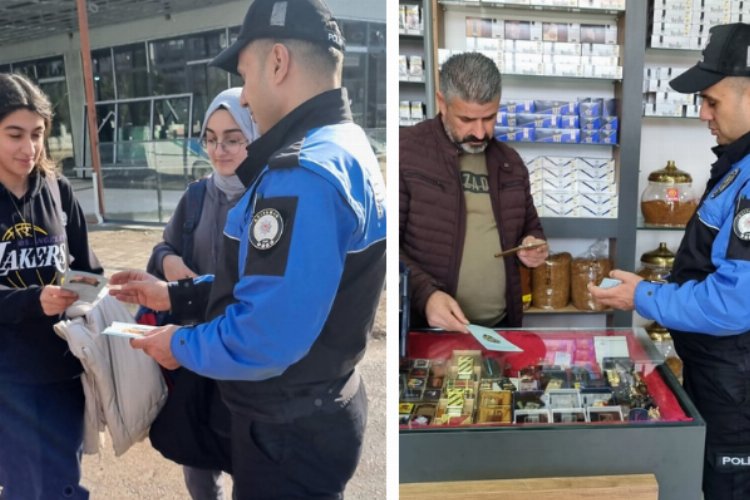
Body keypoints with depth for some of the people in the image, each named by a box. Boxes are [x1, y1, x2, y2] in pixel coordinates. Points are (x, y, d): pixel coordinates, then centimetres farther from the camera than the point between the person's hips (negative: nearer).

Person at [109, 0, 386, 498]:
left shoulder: (304, 172, -28)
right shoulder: (343, 147, 7)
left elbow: (266, 338, -31)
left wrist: (181, 346, -12)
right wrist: (175, 294, 11)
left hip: (289, 431, -9)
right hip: (315, 411, 9)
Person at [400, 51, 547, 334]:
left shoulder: (510, 162, 10)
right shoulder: (405, 151, -9)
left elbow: (530, 227, 22)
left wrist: (533, 246, 0)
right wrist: (425, 294, -24)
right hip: (428, 329, -5)